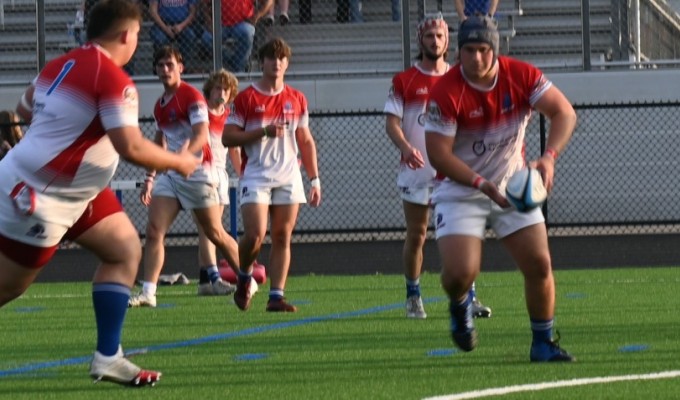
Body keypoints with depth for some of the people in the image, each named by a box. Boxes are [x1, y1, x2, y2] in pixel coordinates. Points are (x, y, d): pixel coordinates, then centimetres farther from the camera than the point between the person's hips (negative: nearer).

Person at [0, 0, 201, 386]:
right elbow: (131, 147, -25)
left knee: (126, 249, 8)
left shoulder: (61, 65, 6)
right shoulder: (114, 79, -20)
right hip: (40, 197, -10)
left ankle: (108, 357, 4)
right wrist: (179, 162, -10)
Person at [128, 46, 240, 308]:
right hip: (171, 175, 7)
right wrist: (149, 178, 19)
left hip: (198, 171, -7)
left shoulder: (192, 96, -10)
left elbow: (201, 135, -22)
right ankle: (148, 293, -12)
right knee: (154, 231, -8)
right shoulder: (160, 105, 13)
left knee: (215, 232, 4)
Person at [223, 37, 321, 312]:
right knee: (255, 235, -14)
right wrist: (263, 132, -15)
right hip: (256, 176, -3)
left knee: (282, 237, -1)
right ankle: (244, 277, 14)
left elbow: (306, 142, 16)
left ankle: (276, 295, -1)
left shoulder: (297, 100, 11)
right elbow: (227, 137, -4)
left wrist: (314, 179, 10)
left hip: (288, 177, 3)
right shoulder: (246, 99, 0)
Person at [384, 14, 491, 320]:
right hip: (416, 169, -1)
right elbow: (391, 121, -4)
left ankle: (468, 297, -1)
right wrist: (405, 146, -23)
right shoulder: (404, 81, 3)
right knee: (416, 235, 3)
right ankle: (413, 297, 14)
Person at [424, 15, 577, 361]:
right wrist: (483, 184, -31)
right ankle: (459, 305, 18)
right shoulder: (446, 93, -21)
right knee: (461, 272, -19)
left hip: (513, 188, 3)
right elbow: (438, 153, -21)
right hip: (460, 192, -3)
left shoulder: (521, 76, -12)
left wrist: (548, 157, -29)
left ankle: (543, 343, 15)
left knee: (539, 265, -4)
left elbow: (564, 112, -11)